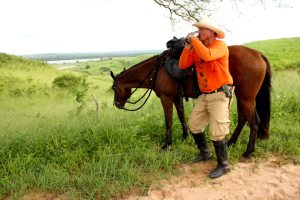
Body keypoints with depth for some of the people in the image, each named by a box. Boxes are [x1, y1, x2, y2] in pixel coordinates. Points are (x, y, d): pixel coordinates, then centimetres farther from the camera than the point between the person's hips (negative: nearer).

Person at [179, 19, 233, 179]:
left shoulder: (220, 45, -12)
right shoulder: (196, 48, 8)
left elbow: (207, 56, -34)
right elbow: (183, 65, 0)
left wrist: (194, 40, -20)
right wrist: (188, 45, -7)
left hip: (220, 95, -8)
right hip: (204, 95, 8)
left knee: (216, 132, -9)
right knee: (194, 125, 15)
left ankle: (223, 165, 12)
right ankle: (205, 153, 37)